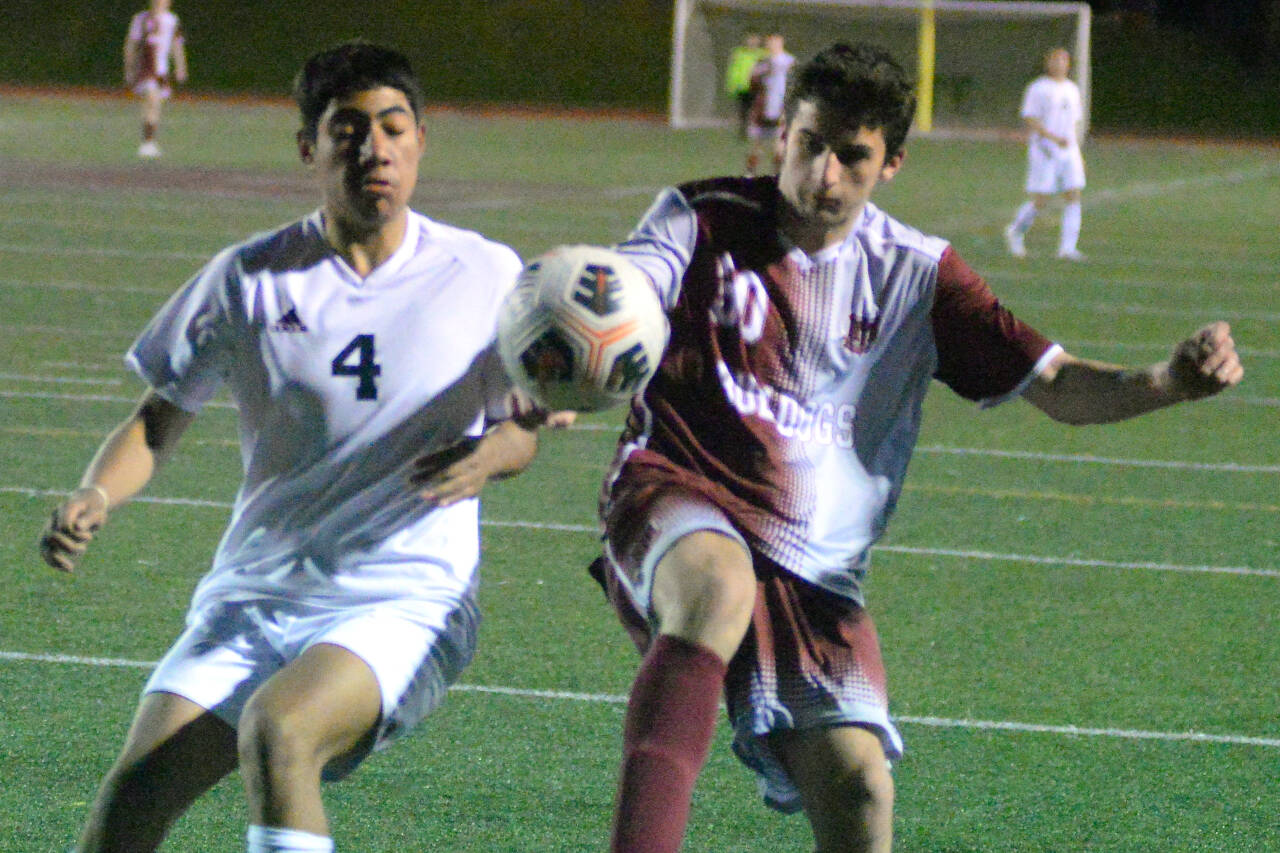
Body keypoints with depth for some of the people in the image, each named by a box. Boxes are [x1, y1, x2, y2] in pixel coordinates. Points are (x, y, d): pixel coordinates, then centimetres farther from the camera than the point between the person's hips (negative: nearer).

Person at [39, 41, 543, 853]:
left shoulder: (484, 275, 2)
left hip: (408, 599, -2)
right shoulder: (250, 278, 3)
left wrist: (492, 455, -12)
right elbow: (159, 421, 9)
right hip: (253, 596, 2)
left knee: (277, 729, -34)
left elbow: (523, 425, 13)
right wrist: (94, 498, -12)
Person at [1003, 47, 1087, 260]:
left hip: (1069, 150, 6)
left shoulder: (1072, 89, 16)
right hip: (1045, 152, -6)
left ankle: (1068, 248, -7)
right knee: (1040, 200, -6)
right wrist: (1054, 137, -23)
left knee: (1073, 197, -6)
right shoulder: (1038, 89, -5)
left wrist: (1078, 152, 21)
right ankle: (1016, 231, 19)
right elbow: (1030, 120, -12)